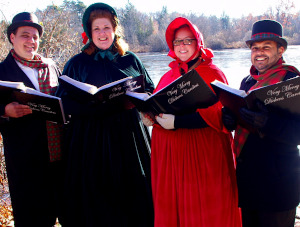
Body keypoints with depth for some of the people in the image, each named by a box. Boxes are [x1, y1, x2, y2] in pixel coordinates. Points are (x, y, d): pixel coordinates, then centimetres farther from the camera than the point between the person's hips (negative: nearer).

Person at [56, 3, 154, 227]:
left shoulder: (131, 60, 11)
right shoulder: (77, 64, 4)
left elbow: (151, 91, 14)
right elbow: (65, 102, -6)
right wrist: (113, 105, -20)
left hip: (130, 138, 3)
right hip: (92, 141, -2)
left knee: (134, 195, 7)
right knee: (97, 203, 3)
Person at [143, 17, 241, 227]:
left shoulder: (212, 74, -3)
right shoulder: (168, 76, 15)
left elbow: (216, 115, -15)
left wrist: (177, 122, -23)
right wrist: (150, 116, -6)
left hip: (202, 154, -5)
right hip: (169, 154, 5)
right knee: (170, 208, 10)